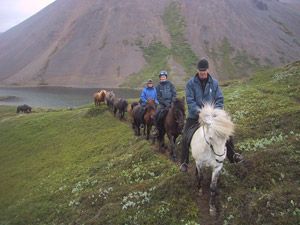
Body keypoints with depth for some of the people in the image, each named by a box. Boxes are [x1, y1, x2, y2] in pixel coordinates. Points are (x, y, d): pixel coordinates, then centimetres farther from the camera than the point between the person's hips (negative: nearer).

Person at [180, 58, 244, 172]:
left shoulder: (214, 83, -1)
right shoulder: (191, 83, -9)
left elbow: (220, 99, -2)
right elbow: (190, 101, -14)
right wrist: (199, 111, -28)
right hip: (195, 116, -2)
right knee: (186, 138, -5)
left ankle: (232, 156, 26)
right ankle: (184, 163, 13)